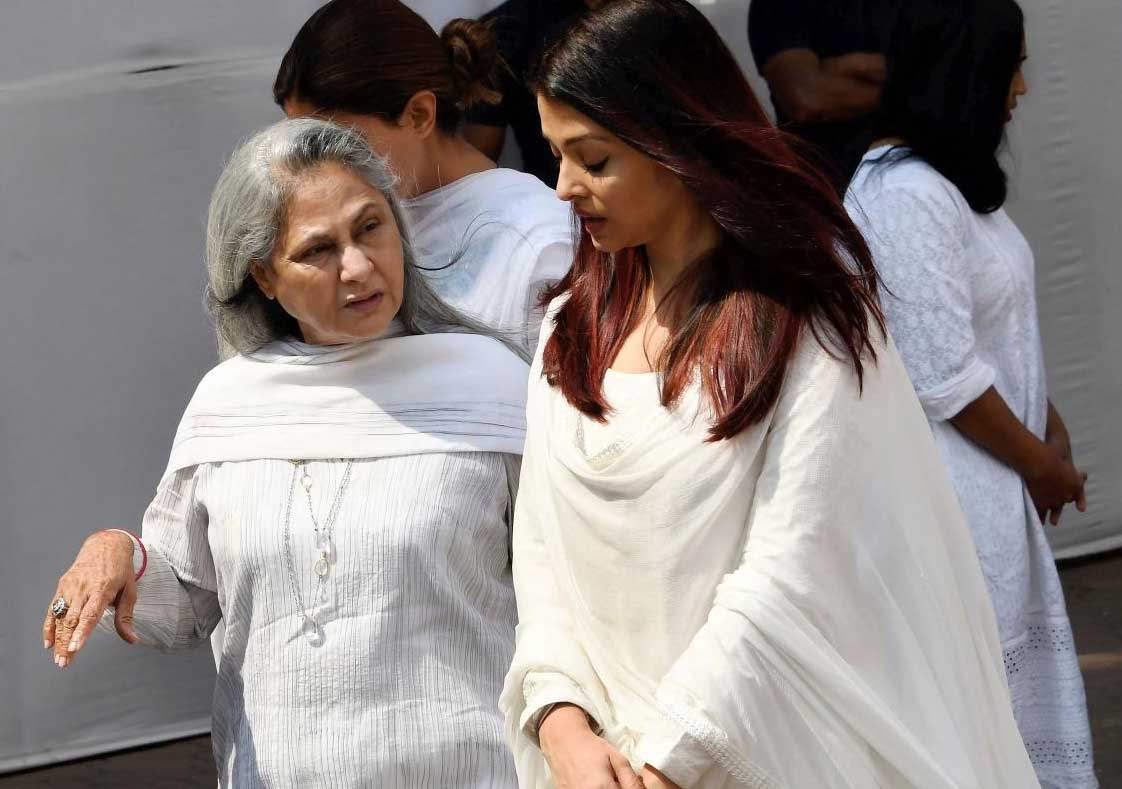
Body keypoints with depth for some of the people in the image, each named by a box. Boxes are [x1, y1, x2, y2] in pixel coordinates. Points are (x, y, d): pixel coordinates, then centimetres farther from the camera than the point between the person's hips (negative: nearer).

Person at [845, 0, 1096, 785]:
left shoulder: (958, 178, 11)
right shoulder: (906, 195, -20)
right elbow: (944, 378, -21)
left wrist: (1050, 427, 7)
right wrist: (1040, 463, -9)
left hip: (991, 486, 10)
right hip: (948, 489, -10)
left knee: (1022, 676, 13)